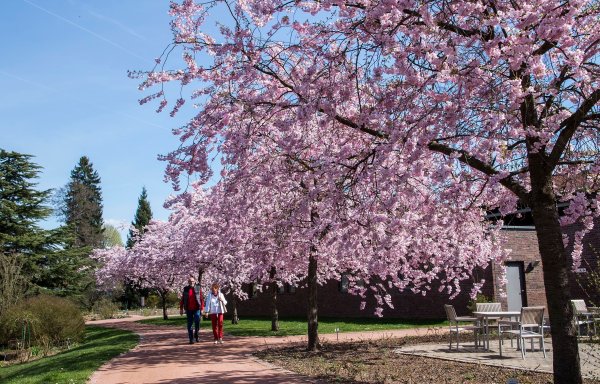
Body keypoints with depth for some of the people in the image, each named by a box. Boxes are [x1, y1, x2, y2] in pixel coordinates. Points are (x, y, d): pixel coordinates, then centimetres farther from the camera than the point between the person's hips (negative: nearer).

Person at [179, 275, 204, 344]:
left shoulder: (198, 288, 1)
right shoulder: (186, 289, 5)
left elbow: (201, 299, 0)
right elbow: (182, 299, 8)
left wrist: (202, 308, -5)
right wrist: (181, 308, 4)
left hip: (196, 309, -1)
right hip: (189, 310, 2)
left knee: (197, 322, -9)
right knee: (189, 324, 4)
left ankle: (196, 334, 17)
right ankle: (191, 339, 11)